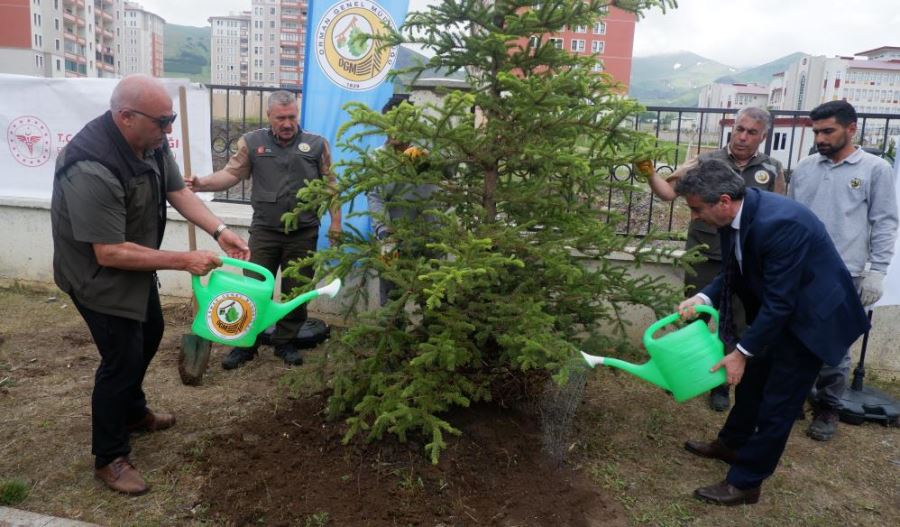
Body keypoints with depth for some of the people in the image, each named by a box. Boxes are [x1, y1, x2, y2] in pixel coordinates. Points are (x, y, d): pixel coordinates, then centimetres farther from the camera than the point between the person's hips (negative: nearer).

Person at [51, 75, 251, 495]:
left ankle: (133, 412, 46)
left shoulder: (150, 142, -11)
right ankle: (109, 458, 17)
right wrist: (184, 261, -32)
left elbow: (178, 192, -4)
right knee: (122, 358, -3)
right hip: (98, 274, -9)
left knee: (149, 334, 23)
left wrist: (220, 232, -18)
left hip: (135, 264, 9)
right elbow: (109, 253, -34)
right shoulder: (91, 169, -36)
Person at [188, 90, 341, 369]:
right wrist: (202, 183, -19)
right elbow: (232, 173, -1)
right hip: (264, 231, 0)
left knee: (296, 291, 9)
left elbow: (330, 185, 3)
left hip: (304, 233, 0)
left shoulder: (316, 144, 1)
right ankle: (246, 343, 20)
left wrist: (335, 223, -1)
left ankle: (286, 343, 25)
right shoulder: (252, 142, 3)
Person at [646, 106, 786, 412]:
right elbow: (669, 191, -13)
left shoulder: (772, 170, 1)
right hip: (703, 258, -1)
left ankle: (721, 385, 31)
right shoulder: (706, 162, -5)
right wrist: (649, 173, -31)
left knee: (734, 326, 13)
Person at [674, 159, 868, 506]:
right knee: (753, 379, 21)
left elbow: (779, 301, -30)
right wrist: (703, 298, -15)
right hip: (776, 308, 8)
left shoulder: (779, 223, -35)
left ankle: (745, 482, 16)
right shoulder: (734, 215, -9)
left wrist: (742, 351, -23)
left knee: (778, 402, 2)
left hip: (811, 315, -8)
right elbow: (734, 272, 3)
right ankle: (731, 444, 42)